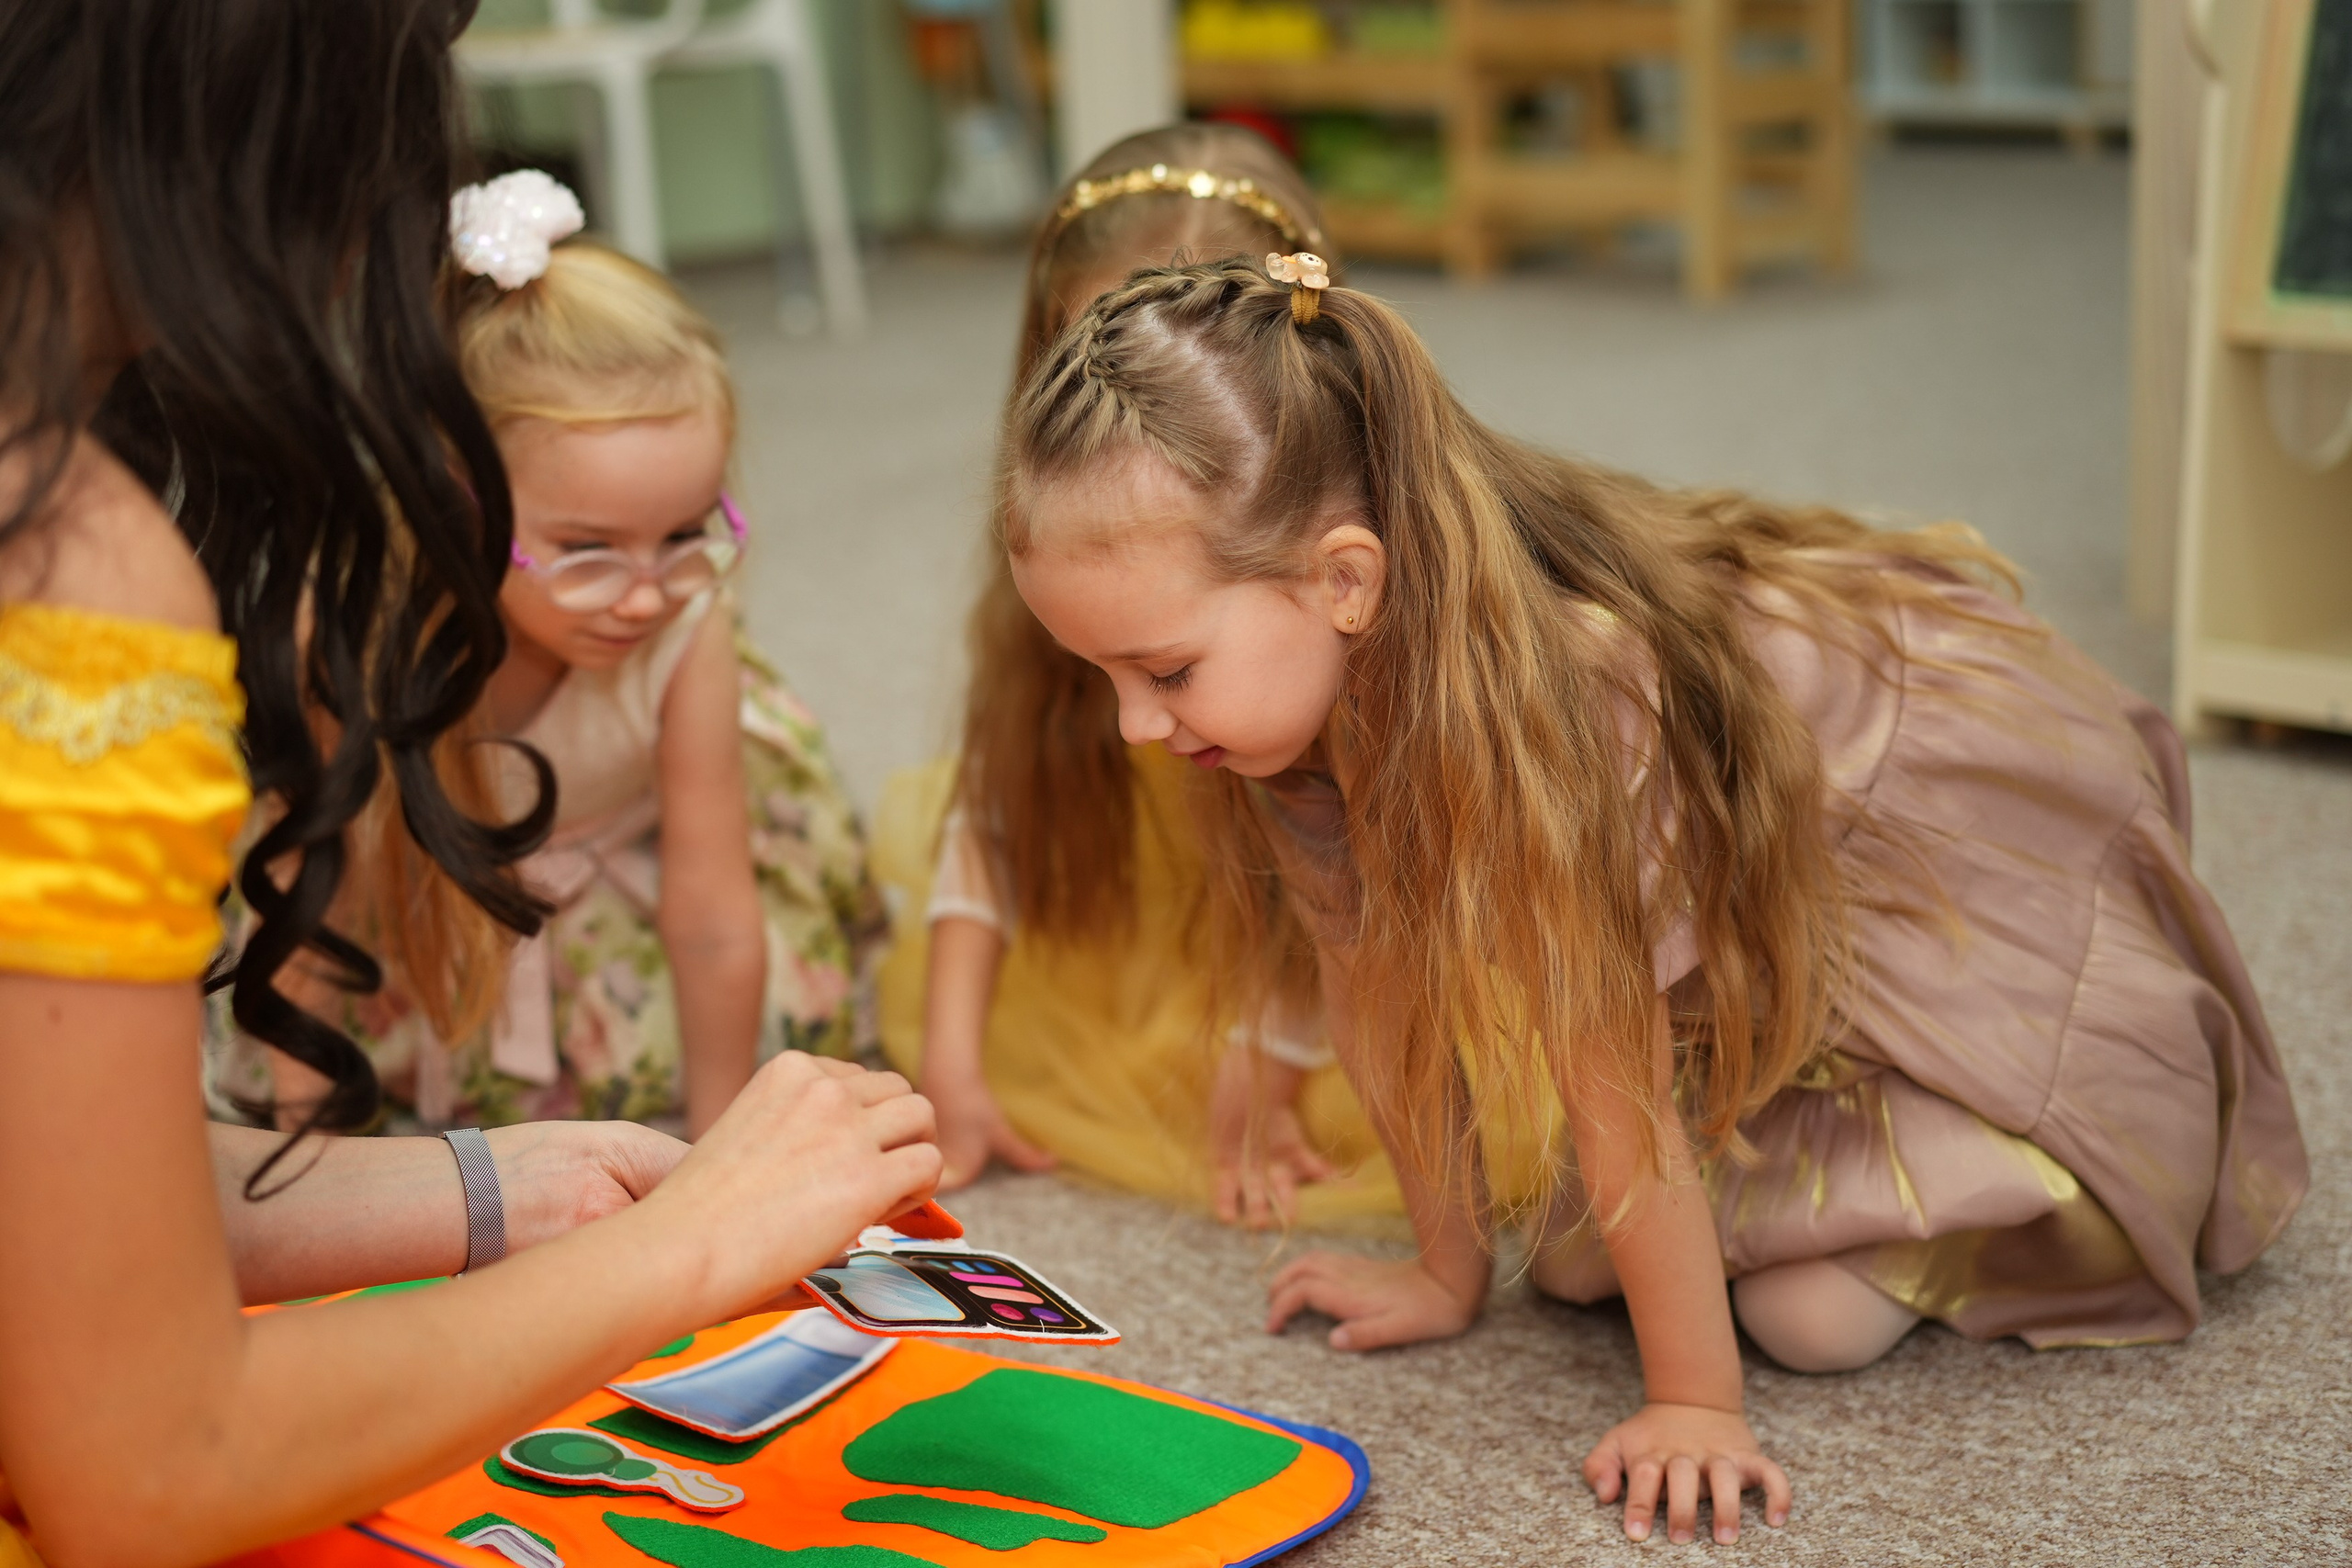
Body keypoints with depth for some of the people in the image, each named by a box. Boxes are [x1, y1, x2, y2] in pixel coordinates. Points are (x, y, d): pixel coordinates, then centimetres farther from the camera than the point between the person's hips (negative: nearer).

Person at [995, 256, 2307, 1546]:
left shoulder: (1552, 701, -42)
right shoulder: (1314, 664, -20)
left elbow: (1612, 1078, -34)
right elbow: (1378, 978, -9)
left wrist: (1696, 1402, -24)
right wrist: (1450, 1273, -1)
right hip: (1743, 885, 6)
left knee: (1822, 1309, -14)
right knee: (1579, 1263, -6)